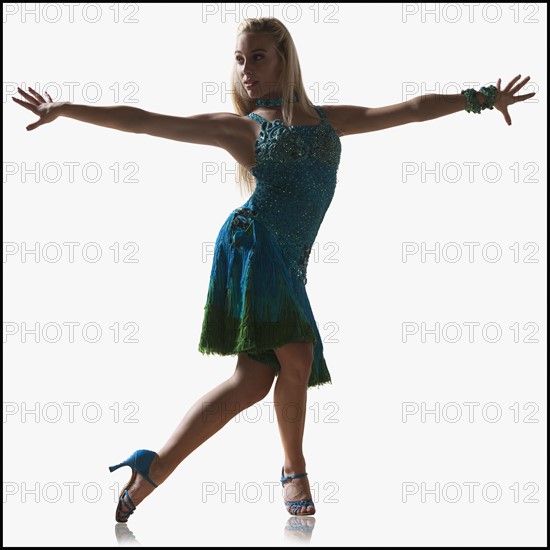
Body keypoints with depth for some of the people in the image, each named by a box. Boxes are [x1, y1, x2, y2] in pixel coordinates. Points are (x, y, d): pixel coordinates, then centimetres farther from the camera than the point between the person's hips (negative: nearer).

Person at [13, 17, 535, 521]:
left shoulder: (329, 119, 21)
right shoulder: (238, 127, 10)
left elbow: (410, 109, 20)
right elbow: (143, 121, 7)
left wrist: (481, 97, 16)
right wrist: (65, 109, 2)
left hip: (288, 263, 5)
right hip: (253, 242, -5)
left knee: (254, 380, -2)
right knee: (297, 359, -17)